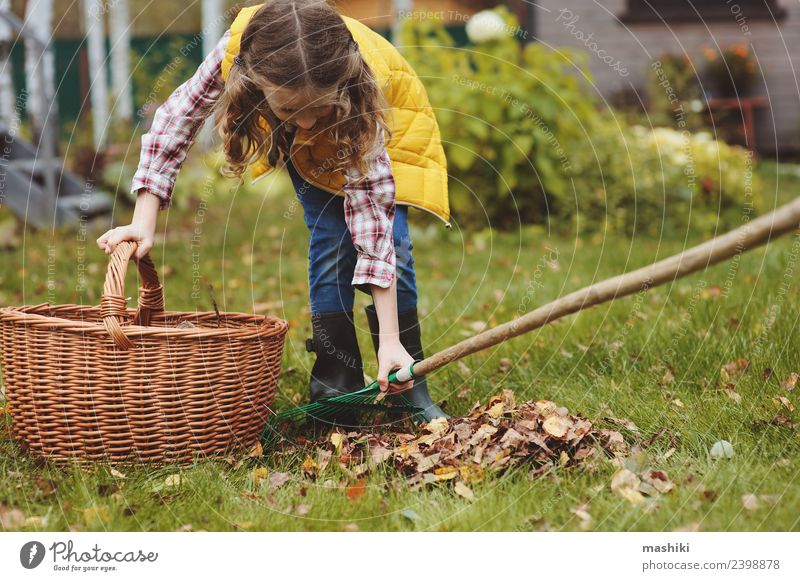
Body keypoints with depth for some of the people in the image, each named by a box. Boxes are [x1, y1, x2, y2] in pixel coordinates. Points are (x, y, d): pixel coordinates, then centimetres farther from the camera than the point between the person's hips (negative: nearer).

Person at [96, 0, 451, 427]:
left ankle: (407, 385, -1)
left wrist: (389, 340, -45)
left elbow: (372, 221, -43)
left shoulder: (356, 86, -44)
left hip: (383, 117, -2)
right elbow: (178, 116, -25)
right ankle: (335, 383, -4)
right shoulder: (238, 48, -41)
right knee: (330, 241, -15)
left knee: (389, 237, -16)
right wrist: (144, 222, -33)